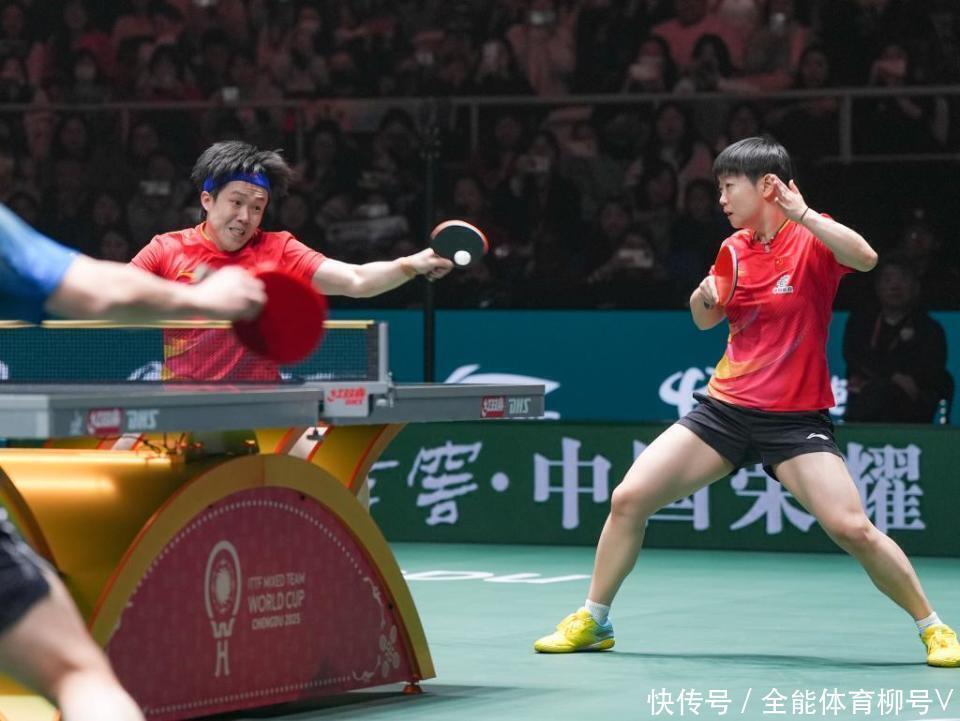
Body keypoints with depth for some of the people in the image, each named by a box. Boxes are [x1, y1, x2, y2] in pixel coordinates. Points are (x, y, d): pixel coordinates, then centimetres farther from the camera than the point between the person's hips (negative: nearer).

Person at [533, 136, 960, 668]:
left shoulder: (812, 240, -9)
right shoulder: (735, 248, 8)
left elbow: (864, 257, -32)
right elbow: (705, 321, 22)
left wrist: (802, 213, -31)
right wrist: (703, 297, 0)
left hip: (794, 419, -6)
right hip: (725, 406, 6)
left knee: (852, 529, -20)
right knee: (628, 499, -2)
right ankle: (592, 621, 14)